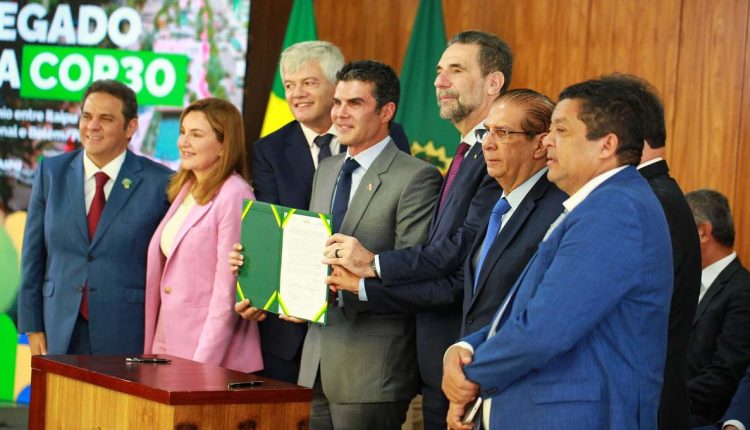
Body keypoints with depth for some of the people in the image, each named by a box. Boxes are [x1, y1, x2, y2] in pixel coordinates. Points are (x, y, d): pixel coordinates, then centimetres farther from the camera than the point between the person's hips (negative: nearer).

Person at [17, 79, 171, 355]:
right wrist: (32, 326, 5)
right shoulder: (51, 172, 7)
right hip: (60, 332, 2)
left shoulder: (160, 182, -2)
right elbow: (33, 256, 9)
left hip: (127, 336, -2)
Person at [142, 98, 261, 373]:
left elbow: (227, 295, -16)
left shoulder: (234, 197, -13)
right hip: (168, 346, 7)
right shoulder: (184, 191, 13)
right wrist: (150, 351, 8)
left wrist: (202, 366, -18)